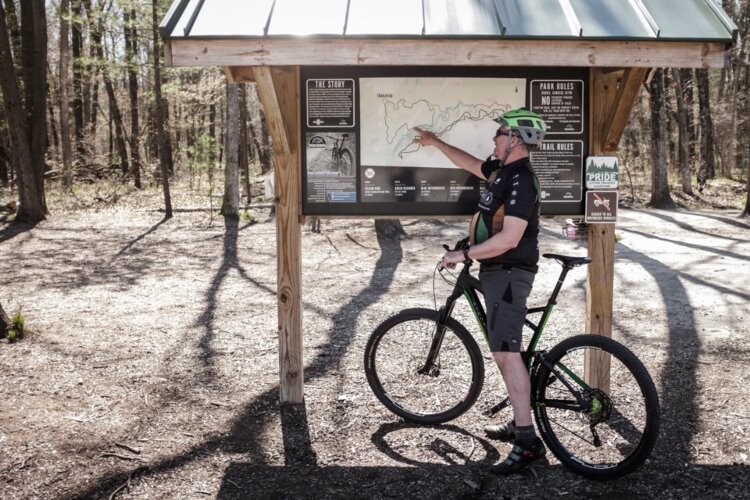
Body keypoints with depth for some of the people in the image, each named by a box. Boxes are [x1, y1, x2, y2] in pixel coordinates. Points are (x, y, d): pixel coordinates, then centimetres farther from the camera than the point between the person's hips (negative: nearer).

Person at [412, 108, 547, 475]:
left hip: (509, 273, -10)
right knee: (506, 351, 16)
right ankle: (519, 423, 27)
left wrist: (463, 255, -18)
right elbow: (470, 164, 31)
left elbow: (509, 239, -26)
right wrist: (436, 142, 32)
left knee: (506, 352, -14)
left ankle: (528, 441, -12)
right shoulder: (501, 169, 10)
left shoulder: (521, 181, -19)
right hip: (498, 271, 11)